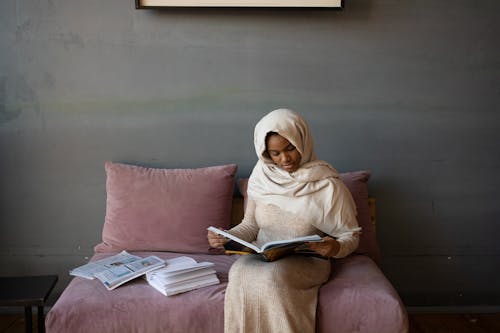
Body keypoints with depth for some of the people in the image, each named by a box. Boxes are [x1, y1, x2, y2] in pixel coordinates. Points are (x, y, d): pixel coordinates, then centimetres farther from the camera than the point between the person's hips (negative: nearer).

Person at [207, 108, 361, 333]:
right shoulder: (262, 176, 1)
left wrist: (336, 247, -25)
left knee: (273, 276, -35)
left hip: (308, 261, -3)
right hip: (262, 256, 3)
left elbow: (350, 235, -2)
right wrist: (227, 237, -9)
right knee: (240, 273, -31)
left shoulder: (327, 184, -10)